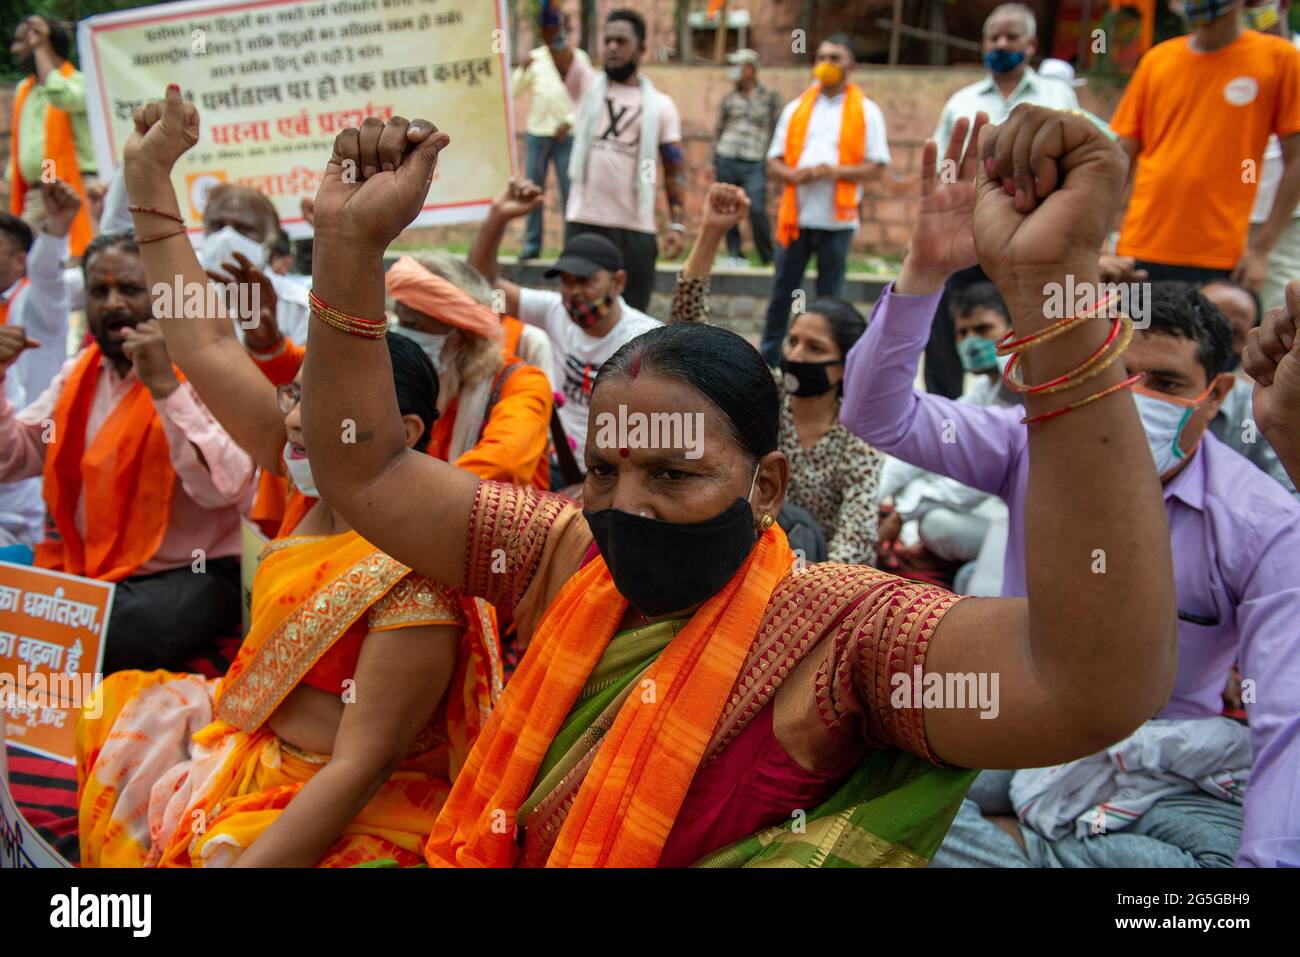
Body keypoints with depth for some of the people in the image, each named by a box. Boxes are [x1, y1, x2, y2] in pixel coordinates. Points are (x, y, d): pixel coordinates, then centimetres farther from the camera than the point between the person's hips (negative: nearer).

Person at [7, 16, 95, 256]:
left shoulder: (79, 82, -1)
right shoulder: (23, 89, 21)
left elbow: (60, 96, -26)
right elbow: (18, 147, 25)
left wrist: (40, 48, -12)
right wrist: (13, 201, 18)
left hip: (73, 191, -7)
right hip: (34, 197, 7)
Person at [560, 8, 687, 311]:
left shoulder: (660, 104, 7)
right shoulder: (586, 84, 9)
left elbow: (675, 169, 4)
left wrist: (678, 223, -7)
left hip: (636, 228, 0)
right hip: (583, 222, 1)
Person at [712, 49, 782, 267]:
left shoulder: (770, 97, 5)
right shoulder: (729, 98, 10)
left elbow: (776, 129, 6)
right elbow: (718, 130, 15)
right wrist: (714, 163, 10)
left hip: (755, 163, -3)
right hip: (727, 160, 3)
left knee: (757, 210, -12)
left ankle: (768, 257, 1)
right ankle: (734, 254, 15)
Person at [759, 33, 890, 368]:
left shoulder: (866, 112, 4)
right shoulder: (796, 109, 12)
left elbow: (877, 168, -1)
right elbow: (774, 162, 10)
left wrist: (836, 171, -17)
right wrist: (795, 175, -12)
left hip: (837, 219, -2)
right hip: (796, 217, 2)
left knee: (829, 297, 5)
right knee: (781, 293, 6)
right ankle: (767, 362, 15)